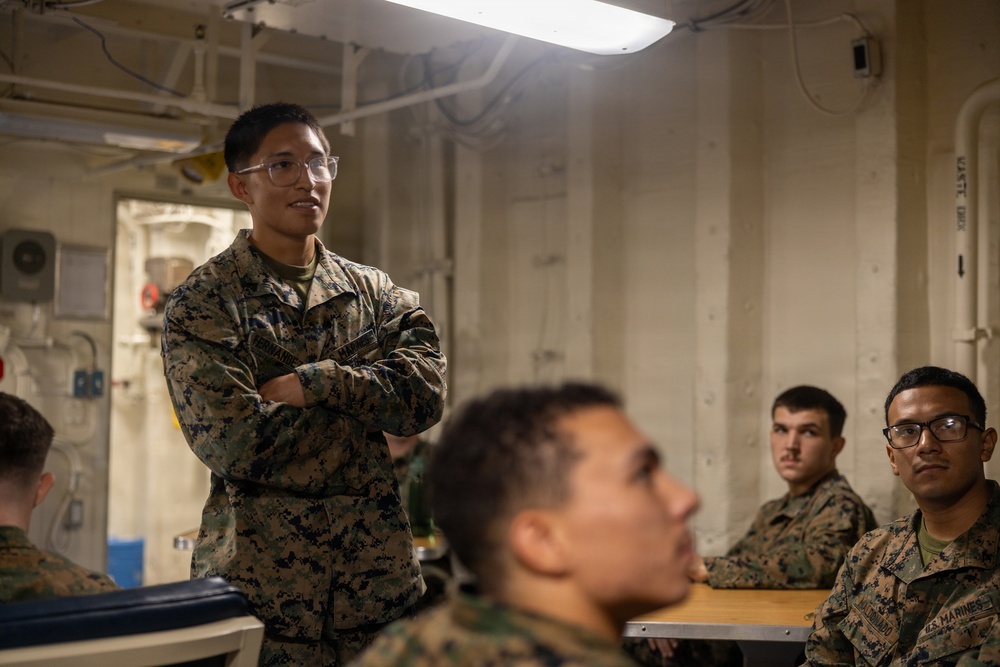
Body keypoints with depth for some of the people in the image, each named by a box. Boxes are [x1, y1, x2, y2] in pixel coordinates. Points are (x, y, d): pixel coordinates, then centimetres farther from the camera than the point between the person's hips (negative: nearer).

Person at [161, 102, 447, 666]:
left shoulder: (375, 292, 11)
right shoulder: (204, 302, -1)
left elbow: (426, 396, -4)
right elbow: (234, 444, -14)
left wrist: (316, 382, -15)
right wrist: (362, 396, -4)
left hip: (378, 577, 4)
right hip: (263, 580, -3)